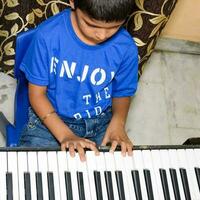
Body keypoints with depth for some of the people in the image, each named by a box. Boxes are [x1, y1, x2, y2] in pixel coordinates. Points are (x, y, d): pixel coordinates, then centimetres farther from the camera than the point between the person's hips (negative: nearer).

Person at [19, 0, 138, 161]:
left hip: (102, 124, 2)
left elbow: (122, 93, 5)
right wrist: (65, 135, -21)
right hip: (50, 120, -1)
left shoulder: (126, 48, -14)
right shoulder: (47, 35, -19)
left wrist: (118, 123, -17)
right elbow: (37, 93, -10)